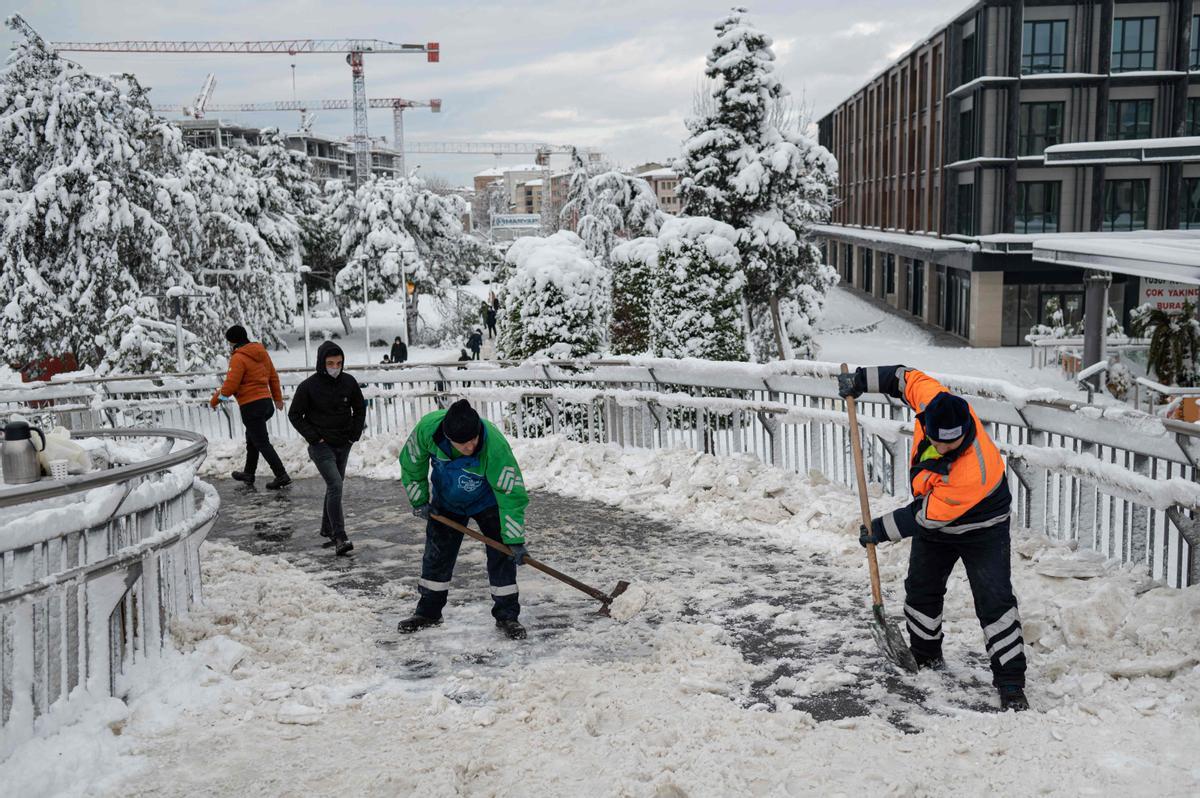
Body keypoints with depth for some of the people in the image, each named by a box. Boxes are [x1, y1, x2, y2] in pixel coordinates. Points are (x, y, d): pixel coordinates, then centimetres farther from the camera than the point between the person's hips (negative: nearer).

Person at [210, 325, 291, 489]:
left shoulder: (238, 358, -15)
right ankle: (249, 473, 34)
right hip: (266, 401, 8)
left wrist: (214, 400, -4)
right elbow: (273, 377, 17)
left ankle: (281, 476, -8)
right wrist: (278, 398, 28)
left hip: (251, 406, -8)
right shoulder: (261, 352, 9)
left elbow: (230, 386, -19)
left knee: (262, 443, -4)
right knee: (251, 437, 23)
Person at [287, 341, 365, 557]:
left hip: (343, 445, 5)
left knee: (335, 486, 15)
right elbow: (294, 414, -4)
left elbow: (360, 409, 13)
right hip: (321, 446, -5)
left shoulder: (349, 382, -1)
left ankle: (327, 530, 31)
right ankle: (339, 538, -20)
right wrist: (313, 437, -11)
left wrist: (355, 434, 3)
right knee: (335, 485, -18)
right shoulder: (309, 386, -12)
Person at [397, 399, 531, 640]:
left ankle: (506, 616, 5)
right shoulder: (428, 428, -33)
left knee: (502, 554, -8)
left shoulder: (495, 446, -40)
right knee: (437, 555, 10)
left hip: (487, 501, -3)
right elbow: (411, 462, -11)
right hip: (446, 500, 3)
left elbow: (511, 493, -33)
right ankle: (428, 612, 26)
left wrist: (515, 540, -32)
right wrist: (419, 501, -5)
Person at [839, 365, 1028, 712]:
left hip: (981, 530, -7)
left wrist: (880, 530, -21)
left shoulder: (975, 471, -42)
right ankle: (925, 657, 37)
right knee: (921, 590, 16)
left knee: (994, 599, -14)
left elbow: (926, 515, -31)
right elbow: (909, 378, -5)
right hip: (935, 527, 7)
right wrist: (862, 379, -8)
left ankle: (1010, 684, -7)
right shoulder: (933, 401, -28)